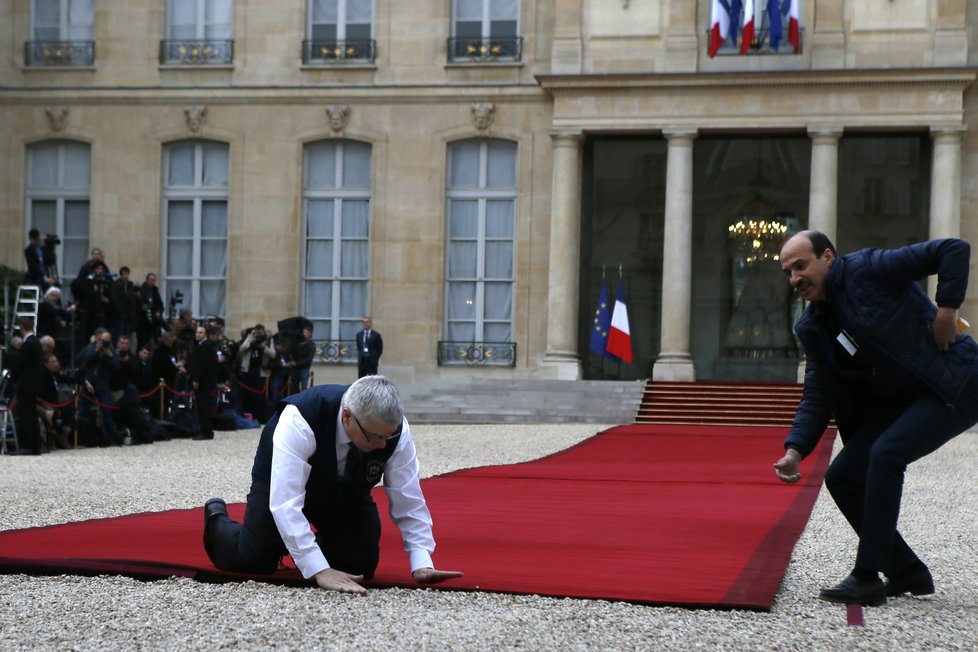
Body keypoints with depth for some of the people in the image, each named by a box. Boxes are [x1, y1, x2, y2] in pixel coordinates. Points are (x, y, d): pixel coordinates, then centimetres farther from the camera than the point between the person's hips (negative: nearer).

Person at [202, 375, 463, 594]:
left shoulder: (394, 429, -29)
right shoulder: (299, 420, -42)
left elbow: (409, 501, -20)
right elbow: (285, 502, -45)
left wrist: (422, 564, -31)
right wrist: (320, 570, -50)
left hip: (346, 492, 4)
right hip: (284, 479, -3)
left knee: (361, 565, -7)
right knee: (253, 562, -8)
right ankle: (217, 519, 25)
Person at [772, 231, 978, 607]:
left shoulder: (868, 269, -14)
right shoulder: (813, 327, 6)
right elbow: (817, 398, 5)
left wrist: (946, 311, -21)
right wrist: (795, 450, -9)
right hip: (897, 403, 8)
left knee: (885, 454, -27)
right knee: (842, 477, -2)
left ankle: (867, 579, -22)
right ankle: (907, 571, 13)